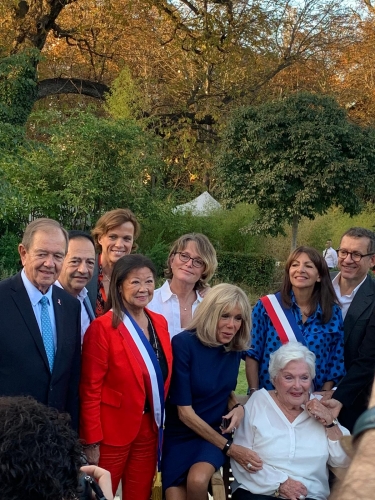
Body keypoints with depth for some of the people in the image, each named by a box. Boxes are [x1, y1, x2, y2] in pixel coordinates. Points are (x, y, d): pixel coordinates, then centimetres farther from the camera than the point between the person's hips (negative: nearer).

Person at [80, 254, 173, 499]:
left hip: (149, 429, 6)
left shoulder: (160, 323, 4)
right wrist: (92, 442, -15)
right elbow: (90, 390, -15)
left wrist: (161, 422, 10)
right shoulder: (103, 327, -16)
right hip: (113, 432, -6)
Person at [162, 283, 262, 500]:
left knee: (197, 480, -28)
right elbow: (184, 411, -17)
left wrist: (238, 407, -5)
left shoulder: (235, 349, -2)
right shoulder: (184, 343, -18)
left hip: (216, 432, 3)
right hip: (181, 435, -2)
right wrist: (228, 447, -16)